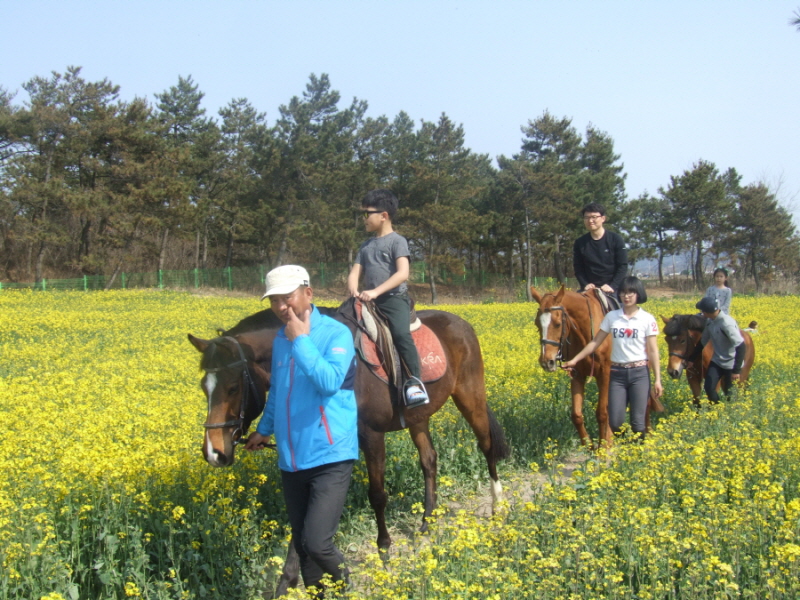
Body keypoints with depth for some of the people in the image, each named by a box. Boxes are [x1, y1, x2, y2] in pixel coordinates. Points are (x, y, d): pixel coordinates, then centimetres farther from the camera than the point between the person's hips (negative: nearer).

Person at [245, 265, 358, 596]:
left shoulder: (336, 333, -10)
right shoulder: (280, 340, 9)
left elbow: (330, 382, -26)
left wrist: (302, 341, -20)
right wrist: (264, 429, 26)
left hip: (330, 457, -6)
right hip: (291, 461, 7)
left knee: (317, 544, -14)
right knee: (301, 545, 11)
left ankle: (349, 589, 14)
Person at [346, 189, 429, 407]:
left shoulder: (397, 241, -2)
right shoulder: (366, 245, 19)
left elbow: (403, 273, -15)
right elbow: (355, 272, 10)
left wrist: (376, 291, -24)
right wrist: (353, 289, -14)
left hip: (394, 298, -7)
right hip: (370, 301, 7)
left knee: (401, 334, -29)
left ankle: (415, 382, -23)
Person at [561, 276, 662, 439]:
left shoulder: (647, 319, -1)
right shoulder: (611, 317, 5)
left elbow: (653, 351, -2)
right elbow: (595, 342, 9)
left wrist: (657, 380, -6)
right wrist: (574, 360, 4)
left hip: (639, 373, -2)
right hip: (617, 373, 2)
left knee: (638, 422, -3)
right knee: (615, 422, -3)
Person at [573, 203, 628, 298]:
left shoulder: (616, 239, -1)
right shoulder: (579, 243, 5)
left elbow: (622, 266, -3)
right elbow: (578, 268, 6)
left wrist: (612, 286, -14)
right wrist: (585, 284, -10)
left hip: (613, 289, -2)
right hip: (590, 288, 2)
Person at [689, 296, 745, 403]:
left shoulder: (727, 323, -28)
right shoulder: (710, 321, -3)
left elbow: (741, 346, -30)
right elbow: (703, 342, 11)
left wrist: (737, 370, -29)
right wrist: (692, 358, 9)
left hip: (731, 365, -6)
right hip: (716, 362, 6)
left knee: (729, 393, 2)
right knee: (708, 387, 0)